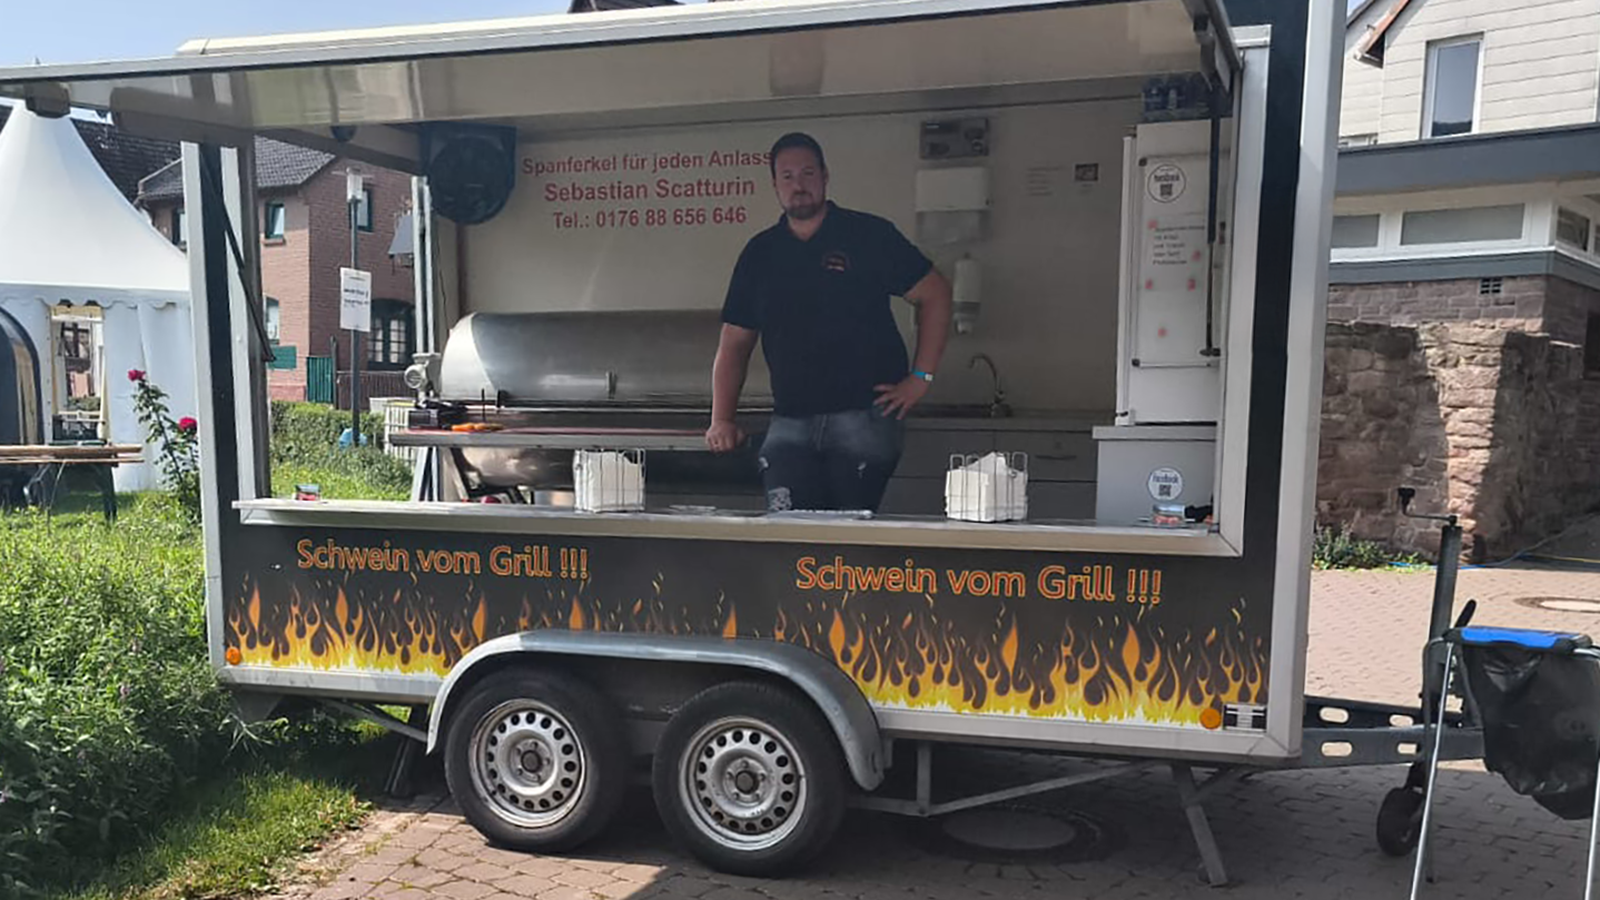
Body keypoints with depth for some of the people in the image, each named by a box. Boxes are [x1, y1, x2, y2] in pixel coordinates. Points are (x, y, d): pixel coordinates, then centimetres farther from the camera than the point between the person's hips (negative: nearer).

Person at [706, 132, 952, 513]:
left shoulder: (870, 235, 3)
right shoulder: (759, 253, 13)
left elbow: (934, 295, 5)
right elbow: (735, 343, 14)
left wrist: (920, 378, -3)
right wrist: (721, 420, 2)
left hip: (866, 414, -3)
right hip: (790, 424, 3)